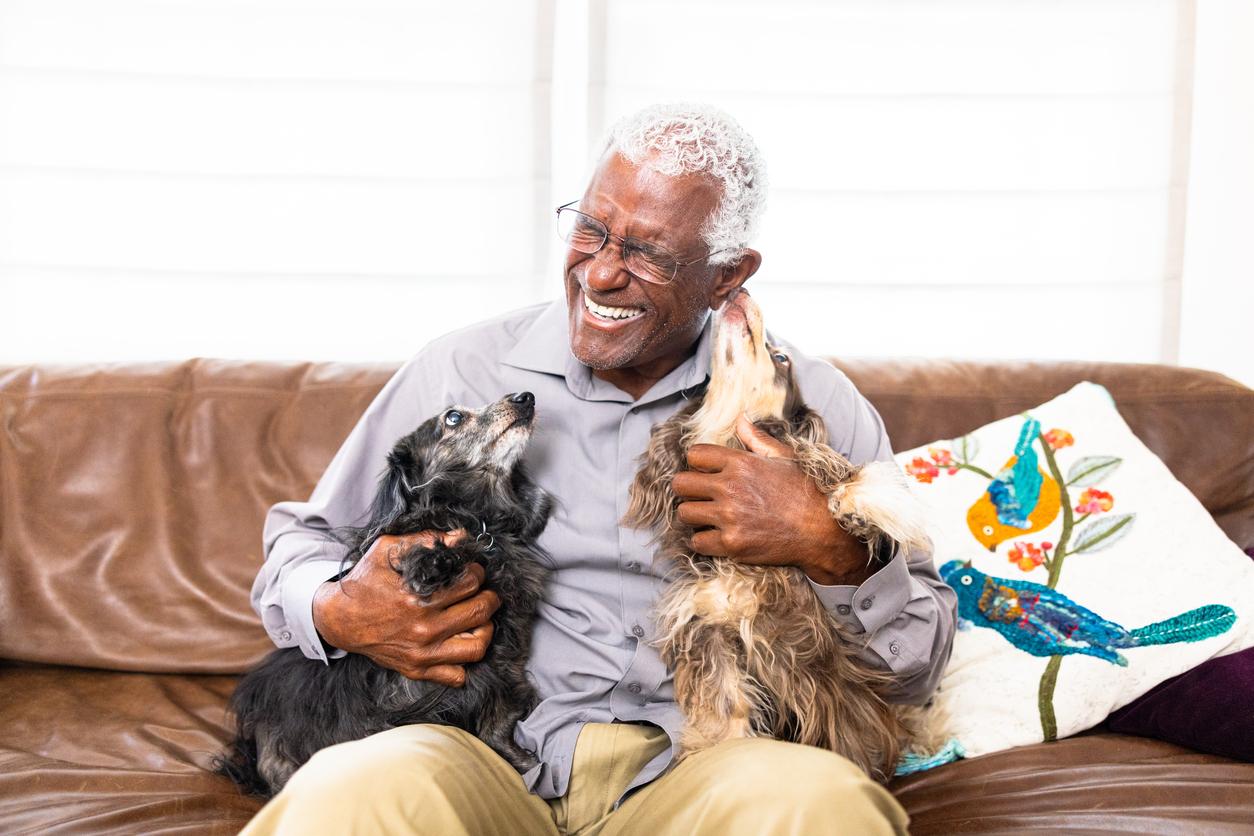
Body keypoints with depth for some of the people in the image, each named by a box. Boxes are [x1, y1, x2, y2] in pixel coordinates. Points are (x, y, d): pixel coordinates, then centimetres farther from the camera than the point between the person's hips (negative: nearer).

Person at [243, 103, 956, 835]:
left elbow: (918, 668, 10)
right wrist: (339, 616, -4)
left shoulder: (815, 405, 10)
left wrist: (834, 552, -10)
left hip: (699, 768, 0)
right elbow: (299, 547, 19)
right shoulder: (461, 371, 11)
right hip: (492, 762, 1)